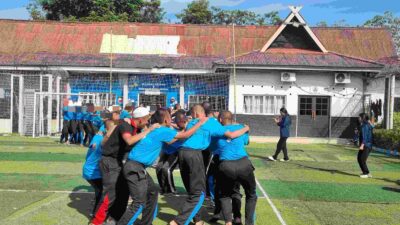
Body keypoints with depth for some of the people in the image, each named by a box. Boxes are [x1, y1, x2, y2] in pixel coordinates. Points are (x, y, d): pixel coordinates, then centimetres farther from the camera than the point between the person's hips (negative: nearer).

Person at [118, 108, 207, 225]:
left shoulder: (156, 129, 16)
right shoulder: (162, 130, -11)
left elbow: (168, 141, 31)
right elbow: (185, 135, -7)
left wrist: (182, 131, 30)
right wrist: (201, 122, 4)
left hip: (137, 166, 10)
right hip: (135, 167, -10)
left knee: (152, 193, 19)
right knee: (139, 203, -10)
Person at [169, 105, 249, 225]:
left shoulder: (191, 123, 23)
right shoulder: (212, 122, 10)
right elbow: (231, 135, 8)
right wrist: (245, 128, 24)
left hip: (182, 152, 6)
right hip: (194, 153, -6)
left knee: (192, 190, 19)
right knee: (199, 193, 2)